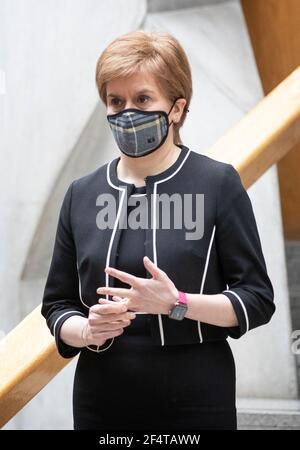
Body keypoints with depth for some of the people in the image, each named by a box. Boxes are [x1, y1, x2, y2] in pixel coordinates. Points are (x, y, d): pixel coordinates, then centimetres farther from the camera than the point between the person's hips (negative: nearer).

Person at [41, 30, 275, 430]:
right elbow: (57, 305, 10)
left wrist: (177, 303, -19)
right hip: (100, 402, 3)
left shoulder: (218, 183, -5)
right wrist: (87, 330, -11)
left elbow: (258, 300, -5)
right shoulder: (82, 194, 6)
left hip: (197, 402, -3)